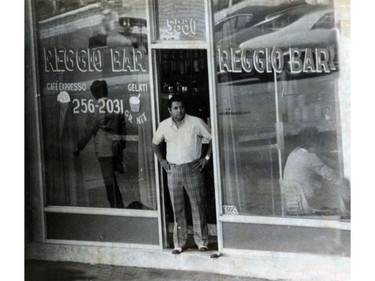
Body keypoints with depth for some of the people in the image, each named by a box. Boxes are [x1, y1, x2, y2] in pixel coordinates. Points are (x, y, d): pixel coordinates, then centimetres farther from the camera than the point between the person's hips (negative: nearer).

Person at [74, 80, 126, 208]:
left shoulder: (95, 111, -15)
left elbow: (87, 133, -9)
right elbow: (123, 129, 10)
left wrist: (78, 148, 3)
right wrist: (122, 146, 22)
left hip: (103, 149, -6)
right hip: (117, 147, 6)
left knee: (109, 178, 2)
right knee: (111, 176, 21)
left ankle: (115, 205, 6)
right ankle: (119, 205, 27)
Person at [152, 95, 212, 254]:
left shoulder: (196, 123, -7)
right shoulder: (164, 126, 3)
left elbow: (212, 138, -3)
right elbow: (155, 143, 19)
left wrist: (206, 158, -6)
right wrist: (161, 160, 10)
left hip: (192, 169, -3)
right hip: (173, 170, 3)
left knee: (197, 206, 0)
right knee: (177, 208, 7)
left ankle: (202, 242, 9)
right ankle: (179, 243, 14)